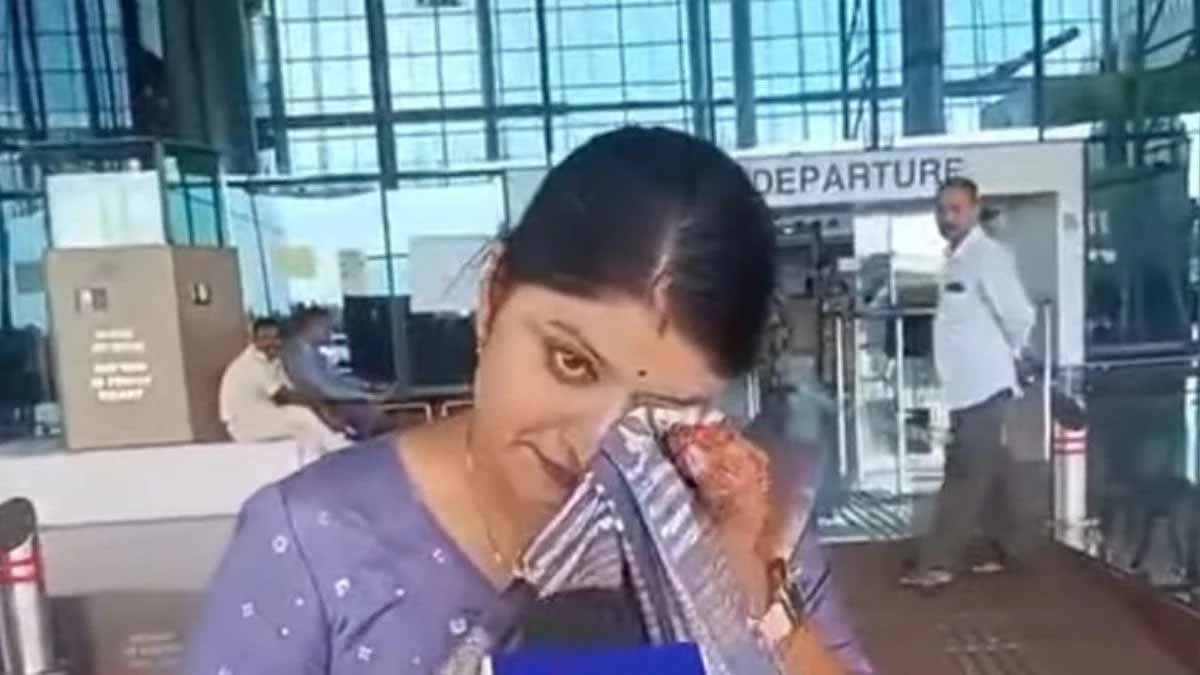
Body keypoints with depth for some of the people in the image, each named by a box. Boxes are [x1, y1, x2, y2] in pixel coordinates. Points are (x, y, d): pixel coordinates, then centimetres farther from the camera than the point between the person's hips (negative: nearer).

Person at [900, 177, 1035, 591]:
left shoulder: (988, 255, -15)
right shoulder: (956, 258, 12)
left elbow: (1020, 315, -18)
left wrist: (1010, 354, -3)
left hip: (984, 385, -9)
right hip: (966, 385, 9)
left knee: (964, 475, -4)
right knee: (989, 472, 16)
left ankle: (938, 562, 1)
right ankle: (999, 549, 27)